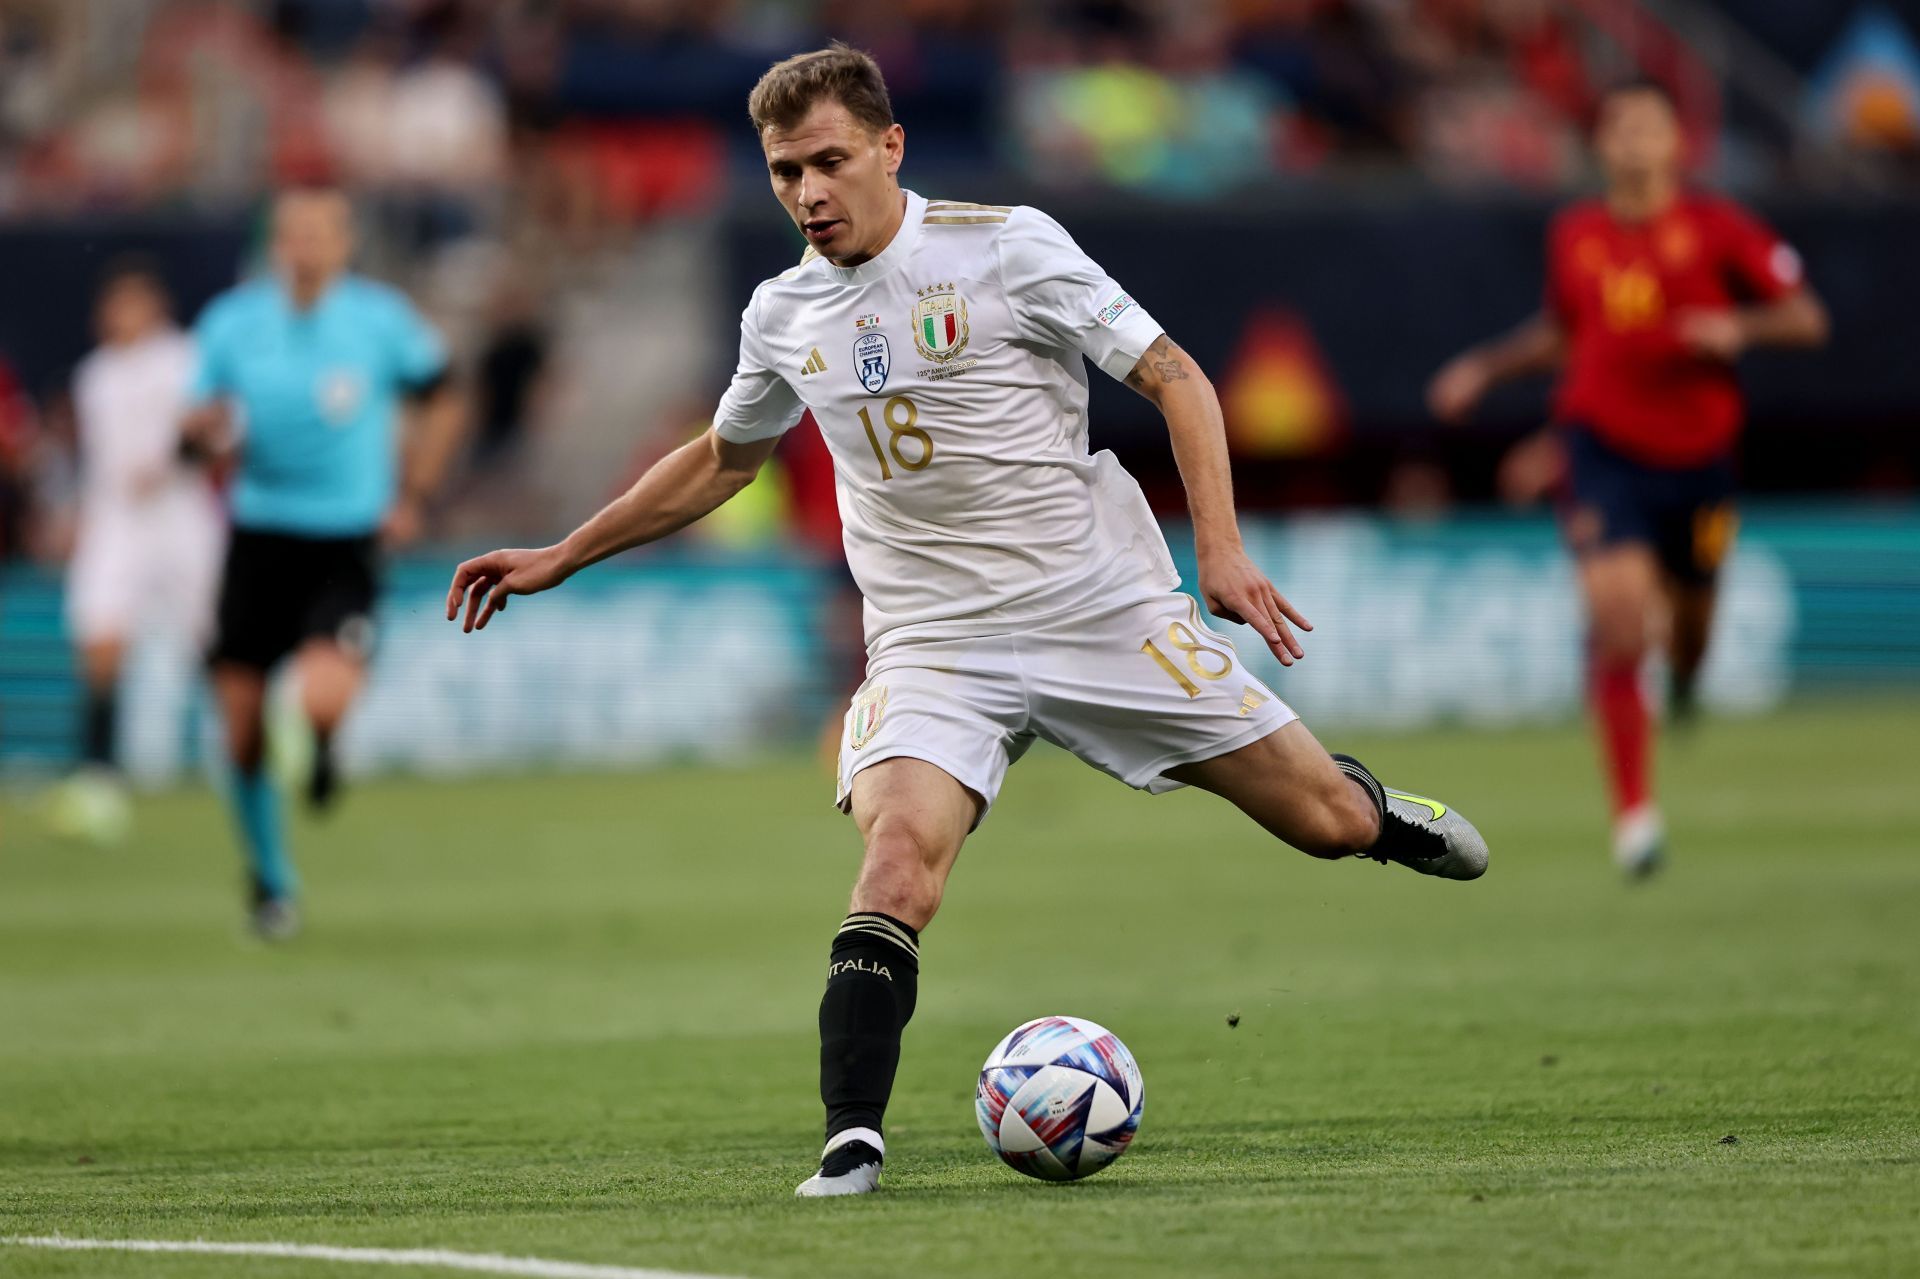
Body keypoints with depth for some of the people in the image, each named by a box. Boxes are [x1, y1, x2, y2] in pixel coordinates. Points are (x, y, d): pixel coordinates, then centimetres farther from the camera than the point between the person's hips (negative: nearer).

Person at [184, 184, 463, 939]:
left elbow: (441, 403, 12)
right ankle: (269, 875, 24)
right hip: (261, 534, 2)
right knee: (242, 727, 0)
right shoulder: (232, 323, 0)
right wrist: (207, 431, -16)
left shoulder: (383, 321, -4)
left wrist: (411, 496, 4)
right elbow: (199, 421, 8)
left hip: (348, 543, -2)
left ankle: (325, 747, 16)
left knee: (322, 698, -25)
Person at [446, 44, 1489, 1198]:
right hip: (933, 648, 2)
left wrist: (1223, 551, -17)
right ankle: (851, 1142, -30)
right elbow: (723, 460, 26)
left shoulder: (1004, 246, -8)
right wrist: (558, 559, 24)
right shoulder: (784, 315, 6)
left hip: (1105, 611, -2)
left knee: (1324, 822, 1)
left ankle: (1378, 812, 39)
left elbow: (1177, 379, -6)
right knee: (898, 861, -27)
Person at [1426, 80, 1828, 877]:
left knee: (1690, 620, 14)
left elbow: (1806, 318, -4)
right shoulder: (1573, 237, 4)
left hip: (1696, 456, 1)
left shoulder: (1715, 227, -4)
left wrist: (1741, 326, -23)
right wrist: (1486, 368, 12)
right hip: (1605, 452, -1)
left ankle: (1685, 682, 57)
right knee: (1618, 618, -19)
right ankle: (1635, 814, -17)